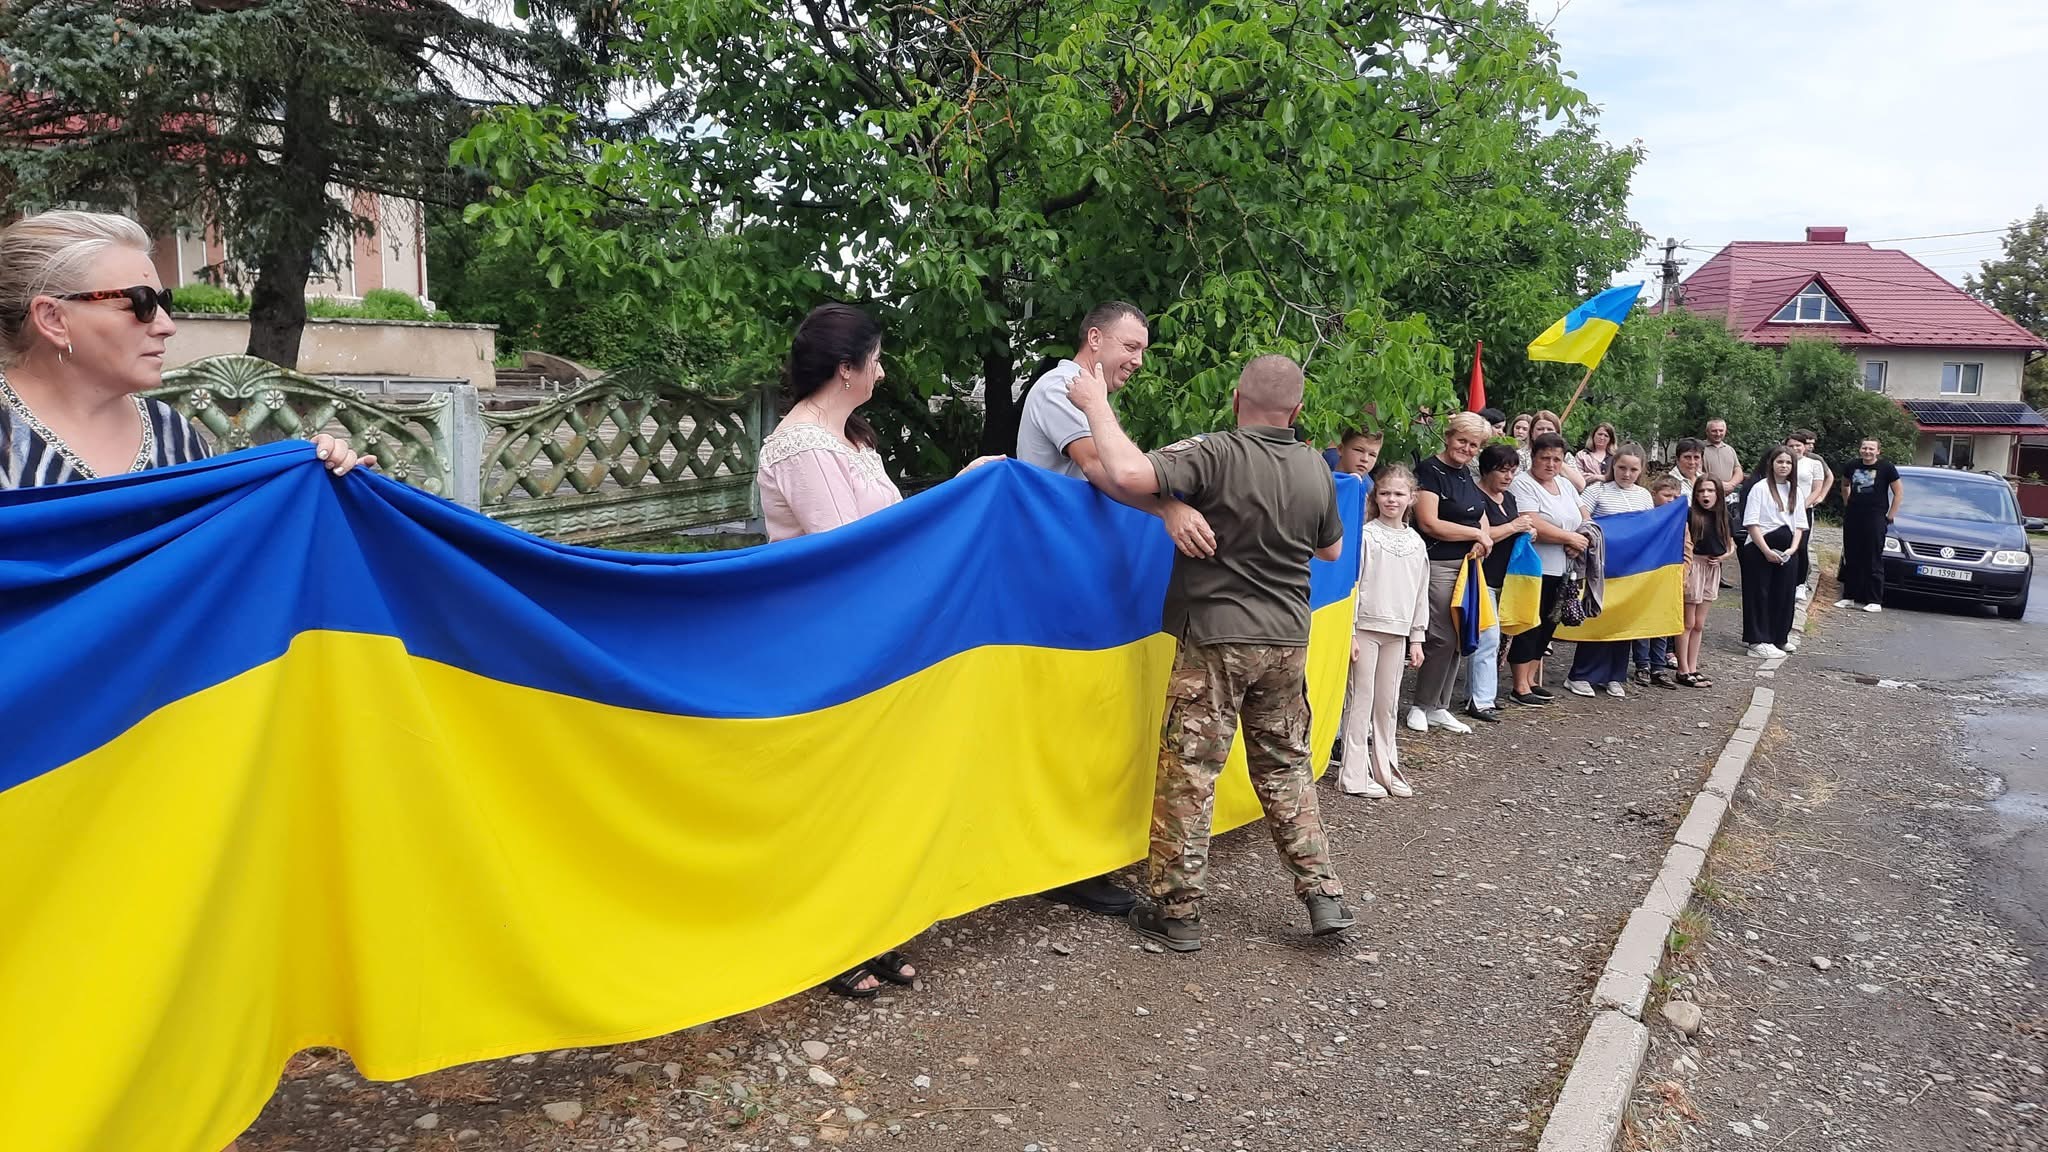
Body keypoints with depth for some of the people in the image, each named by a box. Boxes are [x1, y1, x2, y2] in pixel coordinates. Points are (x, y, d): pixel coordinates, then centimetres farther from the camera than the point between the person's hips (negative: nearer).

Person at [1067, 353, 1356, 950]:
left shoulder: (1215, 455, -16)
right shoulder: (1316, 470, 4)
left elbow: (1129, 473, -29)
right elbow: (1331, 549, 18)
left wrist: (1096, 404, -16)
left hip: (1215, 638, -5)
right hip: (1287, 639, 6)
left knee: (1189, 771, 3)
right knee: (1286, 767, 18)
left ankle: (1177, 912, 9)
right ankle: (1324, 896, 20)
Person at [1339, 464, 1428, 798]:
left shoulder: (1416, 542, 10)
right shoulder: (1366, 535, -5)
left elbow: (1420, 593, 14)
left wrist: (1416, 638, 11)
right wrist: (1349, 632, -11)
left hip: (1397, 633, 5)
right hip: (1365, 628, -5)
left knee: (1387, 705, 11)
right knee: (1360, 702, -3)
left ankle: (1386, 770, 19)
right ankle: (1354, 776, 1)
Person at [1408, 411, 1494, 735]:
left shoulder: (1466, 473, 15)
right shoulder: (1430, 471, -10)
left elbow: (1481, 517, 24)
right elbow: (1429, 523, -18)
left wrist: (1482, 540, 1)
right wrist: (1476, 533, -8)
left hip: (1468, 564, 8)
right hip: (1439, 566, -8)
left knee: (1458, 638, 9)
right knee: (1442, 638, -10)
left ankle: (1439, 708, 18)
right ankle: (1420, 706, 5)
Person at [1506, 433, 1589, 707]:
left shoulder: (1565, 485, 16)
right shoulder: (1522, 485, -10)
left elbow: (1585, 517, 17)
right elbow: (1533, 526, -21)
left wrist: (1583, 541, -5)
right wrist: (1571, 538, -13)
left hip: (1561, 571, 8)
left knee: (1547, 626, 12)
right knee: (1529, 627, -3)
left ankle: (1531, 679, 22)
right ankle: (1520, 688, 3)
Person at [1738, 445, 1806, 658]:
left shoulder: (1796, 491, 11)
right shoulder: (1760, 488, -6)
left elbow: (1799, 524, 11)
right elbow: (1751, 523, -11)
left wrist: (1793, 548, -5)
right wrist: (1766, 550, -15)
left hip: (1785, 552, 5)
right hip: (1759, 549, -5)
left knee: (1783, 593, 8)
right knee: (1759, 594, -2)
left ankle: (1779, 637, 20)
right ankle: (1758, 641, 2)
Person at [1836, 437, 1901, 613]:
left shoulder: (1886, 468, -6)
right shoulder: (1853, 466, 5)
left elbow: (1899, 492, -1)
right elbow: (1845, 485, 24)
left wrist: (1890, 516, -3)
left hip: (1875, 519, -4)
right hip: (1852, 518, 4)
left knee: (1874, 561, -3)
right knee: (1851, 559, 8)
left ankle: (1875, 601, 0)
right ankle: (1849, 597, 16)